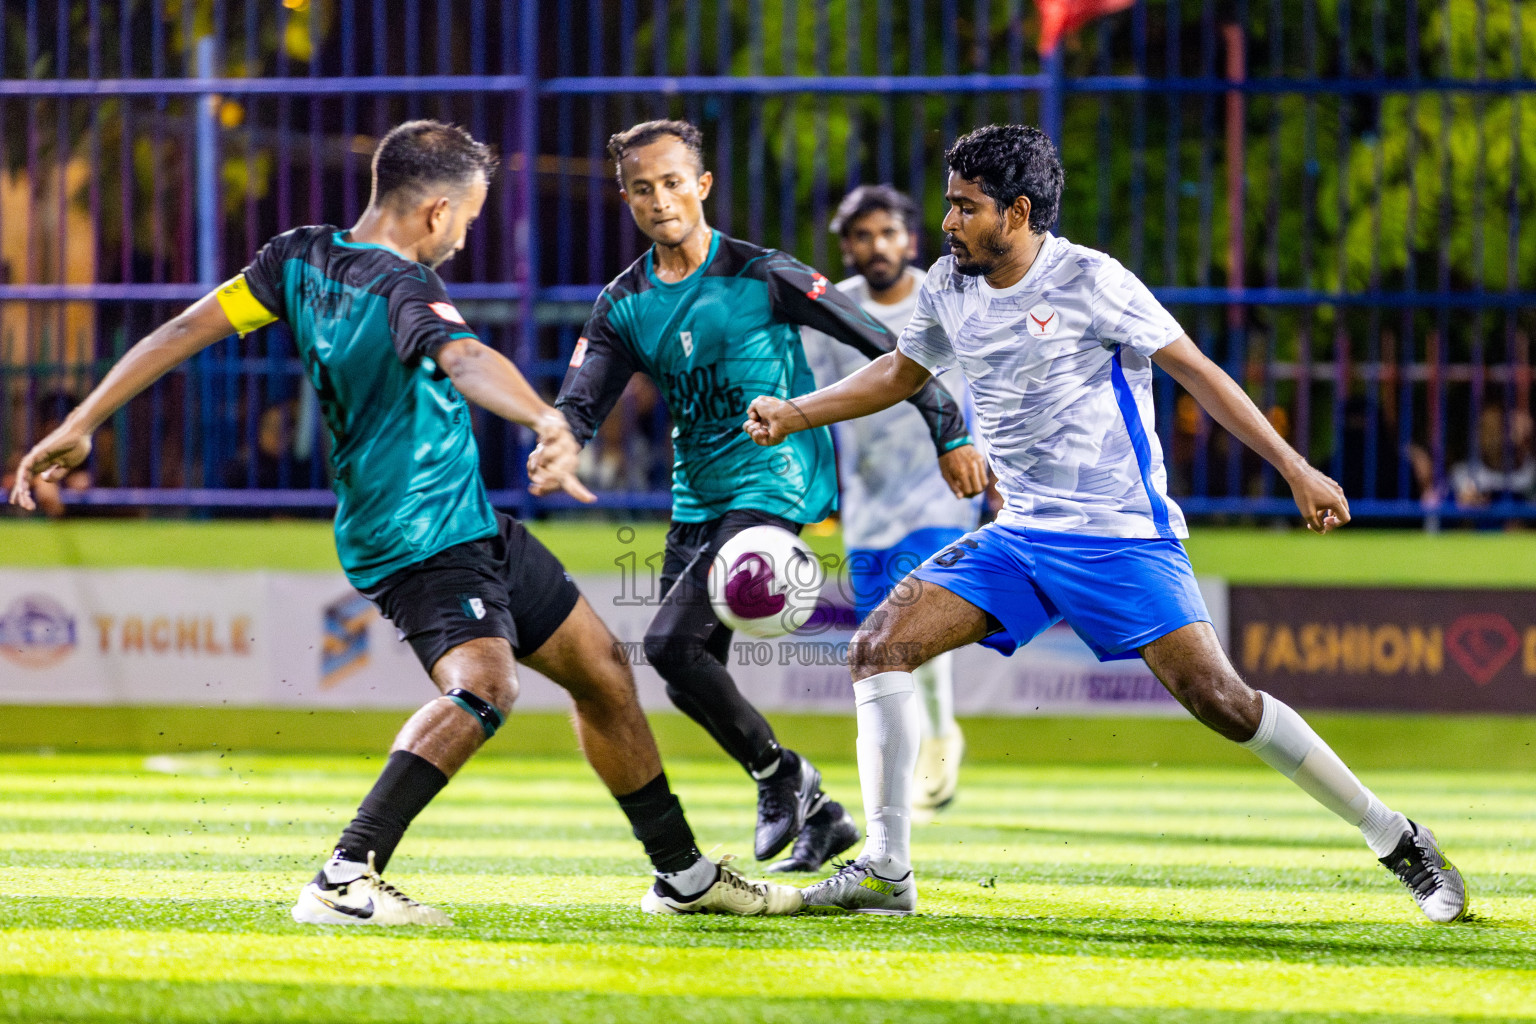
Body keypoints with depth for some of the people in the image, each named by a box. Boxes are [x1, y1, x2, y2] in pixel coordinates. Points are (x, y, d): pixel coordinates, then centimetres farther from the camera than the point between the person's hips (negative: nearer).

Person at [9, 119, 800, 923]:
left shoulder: (301, 258, 4)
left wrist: (81, 425, 5)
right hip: (424, 544, -10)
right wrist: (543, 420, -61)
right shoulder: (401, 288, -22)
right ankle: (344, 880, -40)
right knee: (482, 682, -33)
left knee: (599, 669, 16)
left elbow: (184, 331, 1)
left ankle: (683, 876, 28)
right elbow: (463, 359, -43)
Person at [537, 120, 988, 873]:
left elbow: (881, 344, -8)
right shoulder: (625, 303, 6)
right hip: (696, 499, 7)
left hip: (771, 490, -7)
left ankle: (779, 773, 0)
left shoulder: (760, 277, -11)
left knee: (671, 643, -20)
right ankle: (816, 815, 19)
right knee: (690, 682, 5)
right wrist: (558, 445, -26)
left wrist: (949, 436, -7)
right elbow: (580, 400, -1)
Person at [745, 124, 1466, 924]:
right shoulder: (950, 288, 5)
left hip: (1122, 536, -6)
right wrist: (793, 415, 13)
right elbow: (902, 371, 24)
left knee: (1216, 697, -16)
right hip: (1019, 536, 7)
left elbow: (1194, 370, -9)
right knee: (878, 648, -8)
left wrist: (1295, 469, -11)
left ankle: (1395, 840, -3)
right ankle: (885, 871, -4)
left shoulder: (1088, 281, -13)